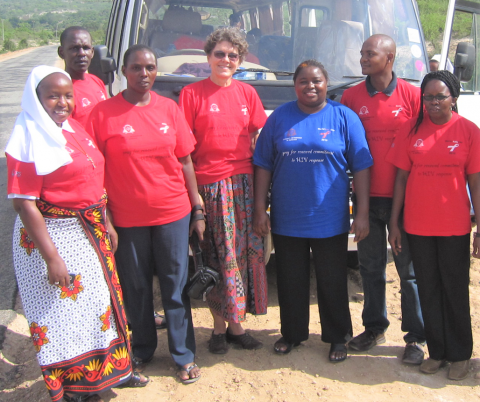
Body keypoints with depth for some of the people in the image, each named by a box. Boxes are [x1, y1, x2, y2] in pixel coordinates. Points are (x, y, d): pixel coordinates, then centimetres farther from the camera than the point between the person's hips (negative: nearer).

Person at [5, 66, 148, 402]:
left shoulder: (74, 128, 7)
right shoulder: (30, 141, -17)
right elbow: (24, 204, -21)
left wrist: (106, 224, 15)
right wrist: (52, 257, -23)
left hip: (90, 232, 8)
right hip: (54, 235, -8)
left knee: (101, 299, 19)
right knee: (64, 310, 4)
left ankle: (109, 370, 39)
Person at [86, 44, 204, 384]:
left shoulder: (170, 109, 2)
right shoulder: (103, 113, -5)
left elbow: (185, 162, 6)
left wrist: (197, 210, 4)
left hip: (173, 214, 1)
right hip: (127, 218, -1)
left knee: (176, 286, 9)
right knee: (136, 288, 13)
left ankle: (184, 356, 24)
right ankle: (142, 352, 33)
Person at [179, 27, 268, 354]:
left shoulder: (247, 93, 12)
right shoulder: (192, 93, 1)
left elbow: (259, 138, 14)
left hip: (244, 180, 4)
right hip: (209, 184, -3)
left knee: (247, 250, 5)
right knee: (216, 255, 2)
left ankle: (237, 323, 18)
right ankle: (219, 326, 15)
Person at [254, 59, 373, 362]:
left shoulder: (344, 117, -1)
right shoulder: (280, 117, 3)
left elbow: (361, 167, -2)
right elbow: (263, 165, 4)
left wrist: (363, 213, -7)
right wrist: (260, 210, 0)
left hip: (331, 221, -2)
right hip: (286, 220, 2)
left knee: (333, 283, 10)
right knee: (291, 281, 14)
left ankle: (338, 337, 28)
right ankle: (292, 333, 33)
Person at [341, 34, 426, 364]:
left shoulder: (412, 95, -4)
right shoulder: (351, 97, 3)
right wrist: (350, 194, 1)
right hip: (366, 197, 3)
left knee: (409, 268, 5)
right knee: (371, 266, 13)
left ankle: (416, 337, 18)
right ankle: (374, 328, 28)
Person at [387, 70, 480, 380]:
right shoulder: (412, 129, 2)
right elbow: (402, 177, 4)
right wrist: (394, 223, 2)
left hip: (455, 226, -2)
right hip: (418, 225, 2)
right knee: (428, 290, 11)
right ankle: (436, 352, 26)